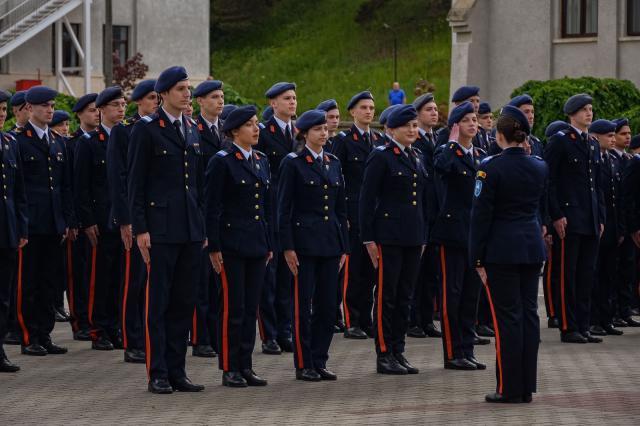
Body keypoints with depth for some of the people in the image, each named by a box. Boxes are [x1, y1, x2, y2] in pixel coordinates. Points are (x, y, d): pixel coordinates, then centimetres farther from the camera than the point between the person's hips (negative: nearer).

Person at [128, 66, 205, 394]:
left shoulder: (192, 130, 14)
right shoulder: (146, 129, -5)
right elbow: (135, 182, -7)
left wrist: (202, 225, 14)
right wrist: (140, 228, -12)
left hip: (191, 230, 6)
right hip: (160, 228, -6)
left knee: (184, 302, 8)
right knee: (158, 302, -2)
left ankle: (177, 371, 13)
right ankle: (158, 374, 2)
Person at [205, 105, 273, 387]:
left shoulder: (261, 160, 13)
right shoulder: (222, 162, -7)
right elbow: (212, 207, -9)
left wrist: (269, 244, 15)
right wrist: (214, 247, -13)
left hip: (257, 244, 6)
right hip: (232, 243, -6)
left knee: (251, 307, 8)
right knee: (232, 308, -4)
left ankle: (245, 366, 13)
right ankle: (229, 369, 2)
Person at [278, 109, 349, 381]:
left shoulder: (333, 163, 12)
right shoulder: (293, 163, -4)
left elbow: (340, 207, 15)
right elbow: (284, 208, -6)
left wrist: (343, 246, 11)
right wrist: (287, 247, -12)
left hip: (330, 243, 5)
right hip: (304, 242, -5)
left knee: (328, 305, 5)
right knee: (303, 305, -2)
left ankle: (320, 362, 13)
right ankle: (304, 365, 4)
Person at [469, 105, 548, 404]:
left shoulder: (491, 168, -11)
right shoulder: (540, 167, 6)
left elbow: (481, 214, -10)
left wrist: (477, 258, -5)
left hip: (501, 250, -5)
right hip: (533, 248, 5)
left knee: (507, 316, -2)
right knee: (529, 313, 9)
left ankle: (510, 388, 0)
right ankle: (526, 387, 12)